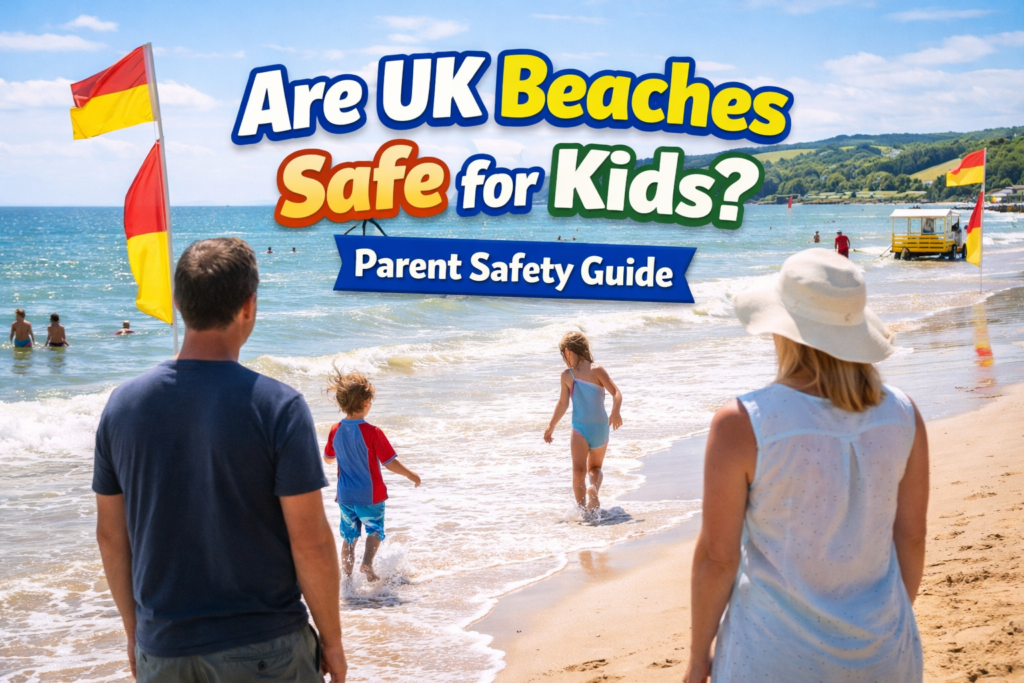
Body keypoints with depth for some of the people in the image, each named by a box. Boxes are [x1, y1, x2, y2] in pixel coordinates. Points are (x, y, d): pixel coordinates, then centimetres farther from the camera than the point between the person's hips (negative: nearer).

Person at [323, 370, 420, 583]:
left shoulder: (335, 431, -5)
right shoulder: (372, 433, -21)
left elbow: (328, 458, 10)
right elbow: (390, 462, -17)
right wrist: (411, 475, -3)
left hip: (345, 494, 4)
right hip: (370, 494, -4)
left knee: (349, 536, 15)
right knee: (375, 530, 15)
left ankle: (347, 577, 18)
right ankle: (367, 563, -6)